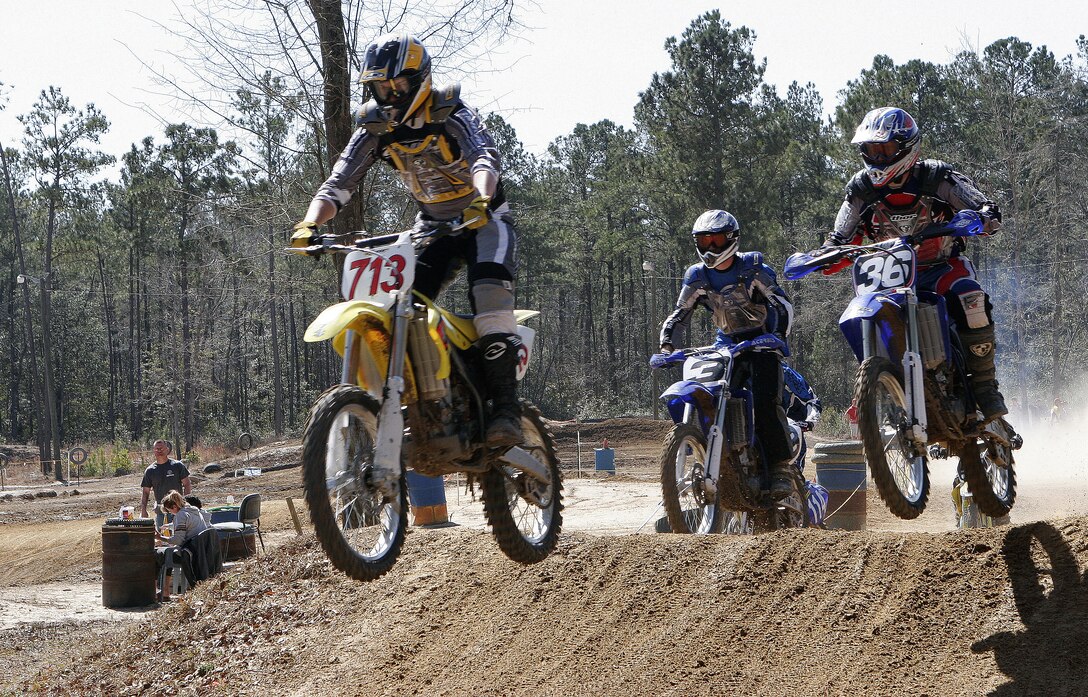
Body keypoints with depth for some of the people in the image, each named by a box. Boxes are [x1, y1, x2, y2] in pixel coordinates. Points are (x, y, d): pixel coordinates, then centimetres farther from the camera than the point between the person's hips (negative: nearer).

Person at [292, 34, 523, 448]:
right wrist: (309, 225, -29)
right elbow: (337, 184, -9)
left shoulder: (453, 116, -19)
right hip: (433, 224, 5)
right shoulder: (374, 130, -3)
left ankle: (505, 406, -33)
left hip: (483, 218, -5)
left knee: (490, 288, -31)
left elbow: (485, 158, -37)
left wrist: (482, 199, -59)